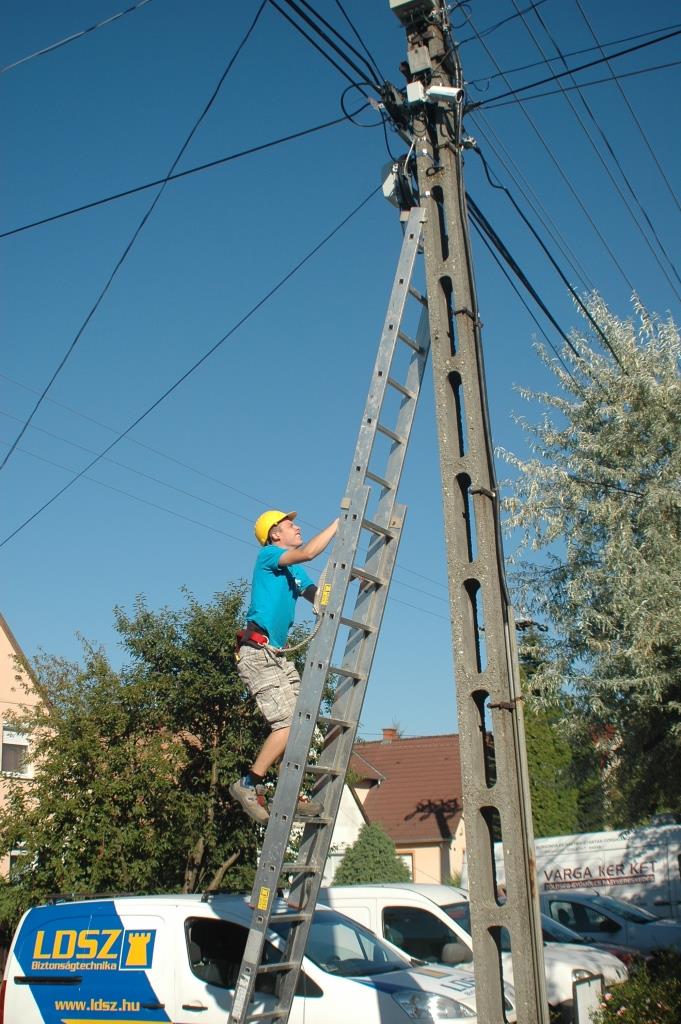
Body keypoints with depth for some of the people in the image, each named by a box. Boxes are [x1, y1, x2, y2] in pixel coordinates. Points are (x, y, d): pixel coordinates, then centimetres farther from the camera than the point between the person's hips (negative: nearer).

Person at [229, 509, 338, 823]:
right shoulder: (268, 556, -3)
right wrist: (338, 523, -8)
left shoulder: (295, 572, 23)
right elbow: (309, 552, -18)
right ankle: (248, 784, -5)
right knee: (289, 723, -16)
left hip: (277, 656, 9)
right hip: (257, 653, -9)